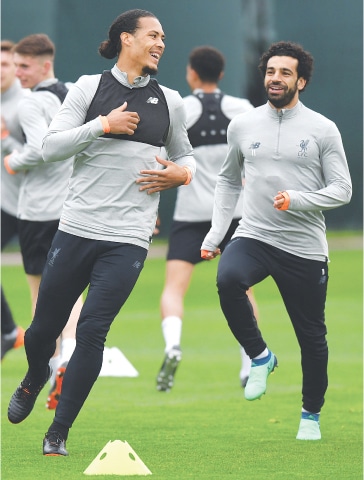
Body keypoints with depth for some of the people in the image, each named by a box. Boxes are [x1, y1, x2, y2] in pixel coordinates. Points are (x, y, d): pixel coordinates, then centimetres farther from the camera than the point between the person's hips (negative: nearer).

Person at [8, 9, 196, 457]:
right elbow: (50, 148, -4)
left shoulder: (169, 101, 11)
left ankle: (58, 433, -1)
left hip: (128, 239, 1)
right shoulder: (90, 88, 2)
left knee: (91, 331, -10)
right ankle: (35, 377, 42)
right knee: (45, 326, 7)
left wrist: (181, 173, 3)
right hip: (77, 229, -1)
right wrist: (104, 125, -13)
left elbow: (184, 156, 26)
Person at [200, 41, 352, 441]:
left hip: (305, 248, -1)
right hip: (253, 237, 1)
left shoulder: (323, 130, 0)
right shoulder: (243, 125, 8)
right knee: (228, 279, -32)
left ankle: (311, 415, 25)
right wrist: (215, 234, 11)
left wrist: (296, 200, -17)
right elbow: (228, 182, 20)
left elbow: (342, 189, -1)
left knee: (312, 336, 4)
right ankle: (259, 356, -9)